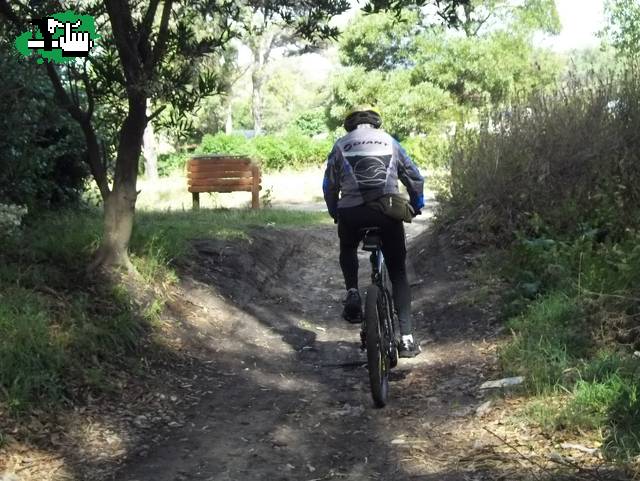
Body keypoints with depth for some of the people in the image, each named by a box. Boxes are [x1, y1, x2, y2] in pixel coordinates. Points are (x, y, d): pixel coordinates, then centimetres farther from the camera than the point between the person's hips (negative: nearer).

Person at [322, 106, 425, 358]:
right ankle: (407, 338, 3)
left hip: (351, 213, 0)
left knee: (348, 250, 33)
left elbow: (329, 185, 16)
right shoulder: (389, 141, 18)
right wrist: (416, 207, 32)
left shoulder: (341, 145, 16)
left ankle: (352, 293, 8)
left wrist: (335, 213, 30)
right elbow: (415, 178, 19)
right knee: (398, 272, 11)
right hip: (388, 211, 0)